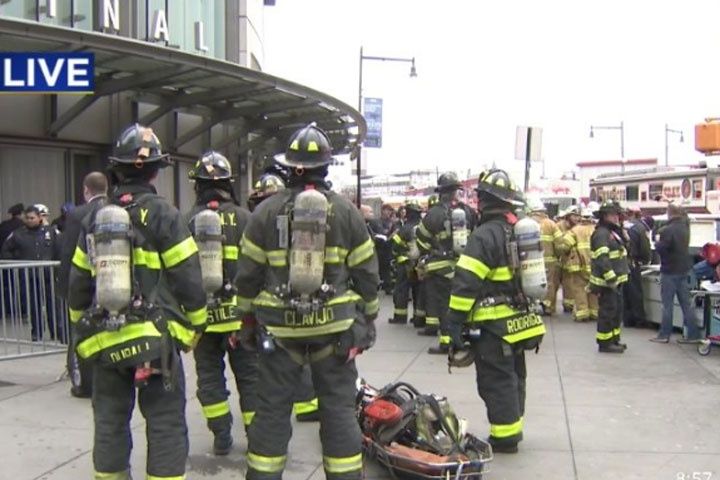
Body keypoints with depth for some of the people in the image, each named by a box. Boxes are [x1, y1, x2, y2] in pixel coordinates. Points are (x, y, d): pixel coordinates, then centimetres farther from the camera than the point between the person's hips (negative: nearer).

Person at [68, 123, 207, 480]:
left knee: (110, 427, 15)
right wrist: (194, 329, 2)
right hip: (154, 339, -5)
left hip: (105, 343, 5)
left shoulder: (94, 220, 9)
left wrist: (84, 333, 23)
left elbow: (78, 286, 13)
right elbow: (188, 280, -10)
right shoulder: (162, 215, -7)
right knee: (166, 428, 1)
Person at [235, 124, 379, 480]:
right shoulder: (346, 211, 0)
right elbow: (366, 273, 3)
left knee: (272, 409, 10)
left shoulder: (266, 211, -2)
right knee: (339, 409, 9)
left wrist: (248, 317, 13)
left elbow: (248, 274, 1)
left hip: (279, 327, 0)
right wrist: (368, 317, 14)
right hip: (334, 326, 0)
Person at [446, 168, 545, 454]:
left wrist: (455, 325, -18)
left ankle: (505, 436, 8)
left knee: (496, 381, 1)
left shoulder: (485, 235, -17)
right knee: (513, 377, 19)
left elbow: (466, 284, -22)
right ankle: (513, 427, 31)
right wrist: (533, 311, 25)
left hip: (494, 327, -9)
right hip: (520, 321, 9)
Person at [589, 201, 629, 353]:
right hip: (606, 282, -11)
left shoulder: (613, 232, 17)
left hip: (616, 280, 11)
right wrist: (611, 278, -27)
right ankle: (604, 343, 1)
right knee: (607, 312, -6)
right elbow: (602, 259, -25)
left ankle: (614, 339, 29)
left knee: (617, 310, 18)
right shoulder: (601, 234, -17)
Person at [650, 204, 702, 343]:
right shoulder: (685, 227, 4)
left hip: (670, 271, -7)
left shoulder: (667, 230, -19)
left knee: (667, 304, 1)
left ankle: (664, 334, 8)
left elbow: (660, 249, -21)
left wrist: (657, 242, 0)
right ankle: (693, 334, 12)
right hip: (684, 269, 7)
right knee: (686, 303, 10)